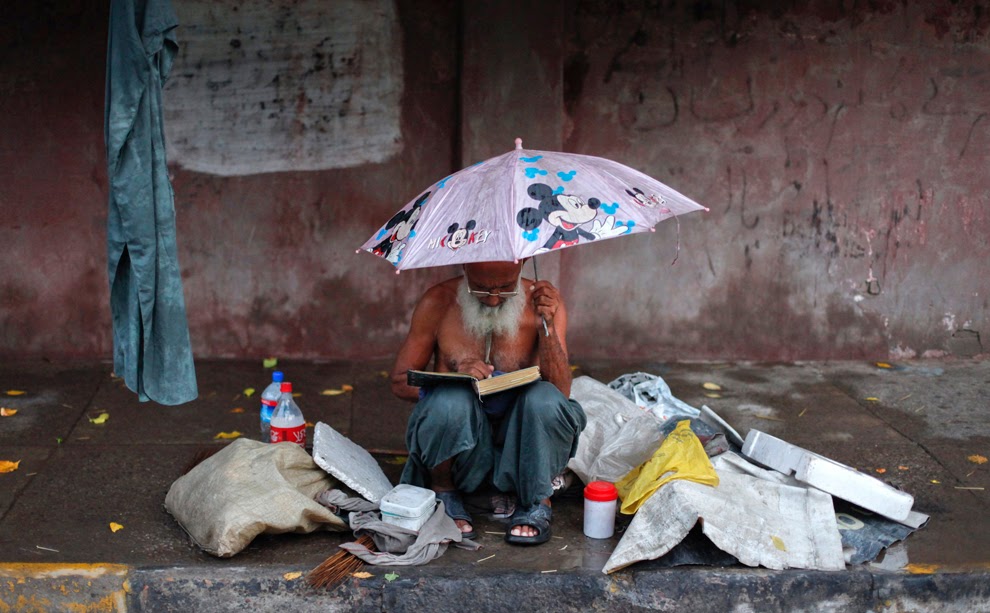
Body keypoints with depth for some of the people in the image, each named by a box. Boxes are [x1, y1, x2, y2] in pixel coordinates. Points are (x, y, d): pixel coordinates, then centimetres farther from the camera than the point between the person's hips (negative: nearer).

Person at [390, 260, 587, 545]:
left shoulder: (542, 301, -5)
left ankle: (536, 503, -5)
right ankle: (444, 495, -4)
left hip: (518, 444, 1)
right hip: (460, 442, 0)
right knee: (450, 400, -34)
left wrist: (546, 326, -27)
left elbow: (561, 391, -12)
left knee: (545, 400, -31)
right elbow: (400, 382, 0)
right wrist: (456, 376, -20)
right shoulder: (438, 303, -6)